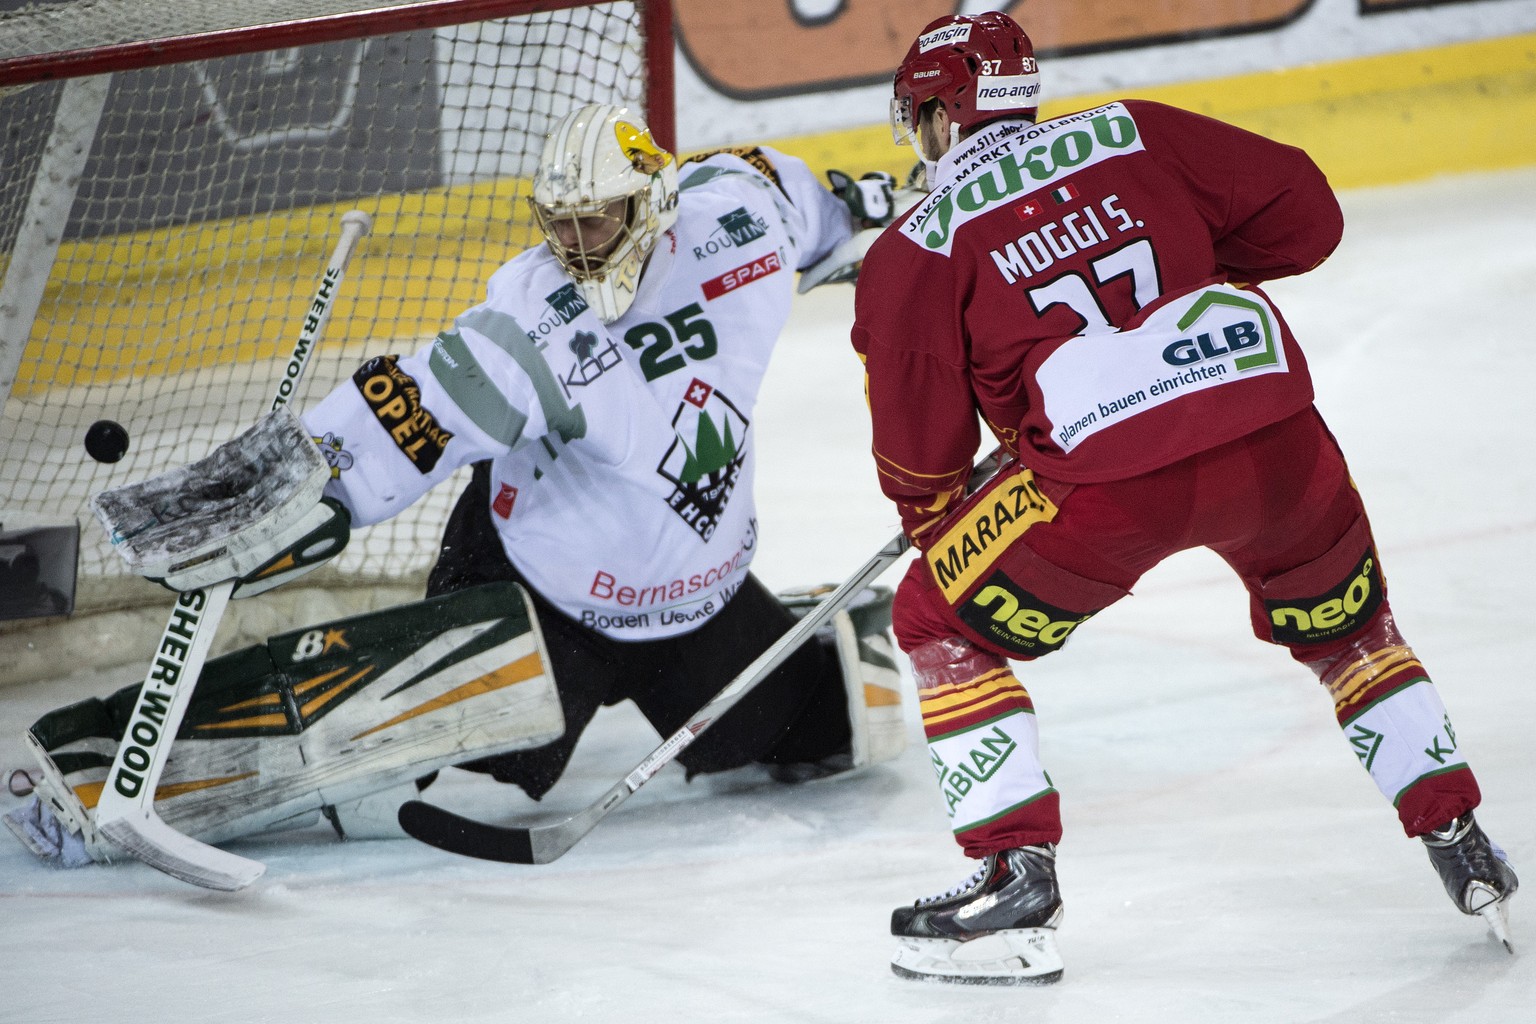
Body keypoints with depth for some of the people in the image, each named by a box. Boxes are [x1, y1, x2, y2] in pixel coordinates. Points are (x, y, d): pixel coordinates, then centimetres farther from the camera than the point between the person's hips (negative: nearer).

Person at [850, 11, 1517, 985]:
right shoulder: (1134, 135, 17)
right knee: (1345, 626, 31)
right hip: (1278, 441, 4)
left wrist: (933, 522, 28)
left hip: (1110, 480, -4)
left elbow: (921, 445, 8)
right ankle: (1463, 849, 30)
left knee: (942, 623, 16)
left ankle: (1018, 875, 7)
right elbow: (1303, 214, 15)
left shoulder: (916, 248, 9)